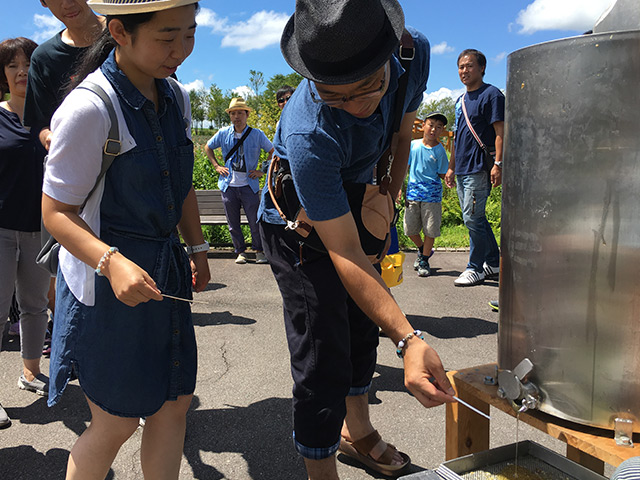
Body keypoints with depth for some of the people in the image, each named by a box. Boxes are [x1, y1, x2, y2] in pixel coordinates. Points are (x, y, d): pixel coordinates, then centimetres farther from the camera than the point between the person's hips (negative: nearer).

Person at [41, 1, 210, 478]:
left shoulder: (177, 99, 5)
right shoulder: (89, 108, -19)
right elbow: (56, 211, -16)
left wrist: (197, 248, 16)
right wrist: (111, 261, -30)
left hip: (164, 272, 7)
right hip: (103, 280, -7)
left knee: (175, 401, 14)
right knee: (116, 423, 6)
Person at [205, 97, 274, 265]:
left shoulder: (257, 134, -1)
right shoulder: (223, 133, 4)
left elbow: (273, 151, 9)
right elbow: (208, 147, 20)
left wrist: (262, 170, 0)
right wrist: (217, 166, 9)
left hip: (249, 185, -2)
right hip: (229, 186, 2)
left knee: (255, 221, -5)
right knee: (233, 223, 7)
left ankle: (259, 251, 11)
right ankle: (240, 252, 19)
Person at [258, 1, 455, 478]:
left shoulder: (414, 53, -21)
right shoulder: (308, 133, -41)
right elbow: (344, 255, -38)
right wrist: (409, 339, -44)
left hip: (355, 209, 7)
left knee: (362, 330, 20)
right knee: (323, 363, -9)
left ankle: (357, 431, 44)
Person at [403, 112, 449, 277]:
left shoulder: (440, 150, -2)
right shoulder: (413, 145, 4)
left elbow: (442, 174, 4)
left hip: (432, 194, -2)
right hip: (413, 191, 2)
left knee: (430, 229, 0)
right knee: (410, 228, 5)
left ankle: (424, 260, 18)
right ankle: (422, 249, 34)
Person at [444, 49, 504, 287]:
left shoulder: (491, 95, -5)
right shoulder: (461, 100, 19)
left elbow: (501, 132, -12)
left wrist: (498, 164, -20)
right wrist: (451, 167, 21)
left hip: (479, 169, -8)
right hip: (462, 169, 8)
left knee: (472, 218, -8)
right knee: (476, 218, 12)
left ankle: (476, 268, 3)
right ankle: (494, 263, 24)